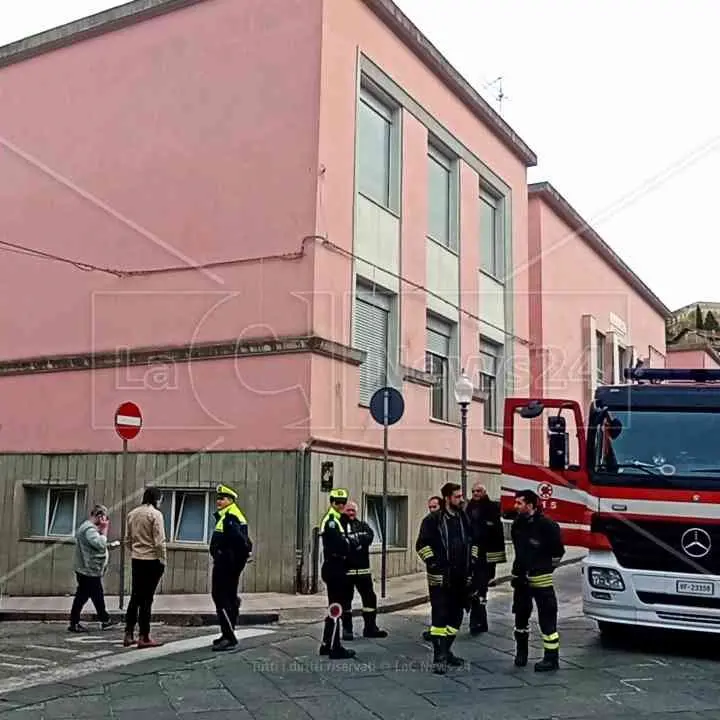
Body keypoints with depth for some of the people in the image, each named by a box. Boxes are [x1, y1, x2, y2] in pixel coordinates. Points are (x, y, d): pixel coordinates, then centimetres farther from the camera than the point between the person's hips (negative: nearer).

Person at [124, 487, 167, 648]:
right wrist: (163, 560, -6)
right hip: (152, 560, -6)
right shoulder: (155, 514, -12)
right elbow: (159, 541, -15)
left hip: (136, 560, 6)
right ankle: (144, 637, 3)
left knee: (135, 597, 14)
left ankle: (128, 635, 16)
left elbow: (127, 540, 12)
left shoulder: (132, 514, 8)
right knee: (147, 599, -1)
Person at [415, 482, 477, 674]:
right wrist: (434, 564, -15)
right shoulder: (433, 519, -8)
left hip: (461, 578, 6)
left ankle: (446, 651, 25)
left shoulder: (464, 519, 11)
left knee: (456, 616, 12)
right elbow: (422, 545, -11)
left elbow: (472, 542, 21)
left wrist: (471, 563, 12)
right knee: (440, 615, -7)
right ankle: (439, 657, -6)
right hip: (440, 578, -6)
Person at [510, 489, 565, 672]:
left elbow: (558, 551, -8)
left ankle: (552, 658, 4)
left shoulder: (547, 525, -15)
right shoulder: (518, 523, 5)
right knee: (521, 615, 16)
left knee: (547, 617, -3)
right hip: (520, 577, 7)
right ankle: (521, 651, 32)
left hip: (540, 578, -7)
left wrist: (546, 567, -1)